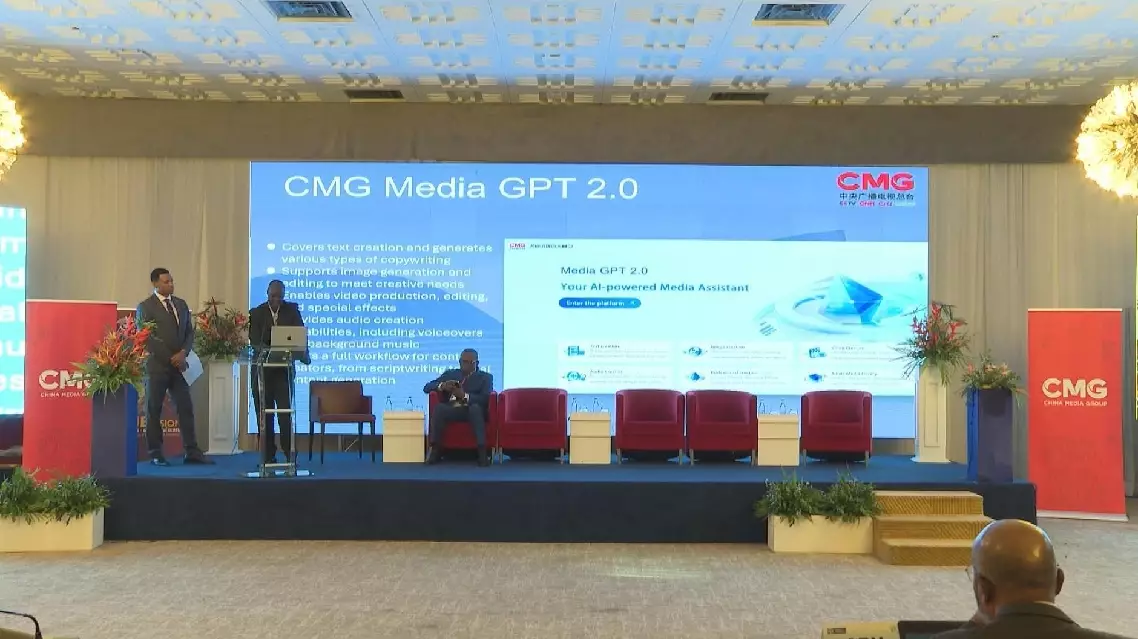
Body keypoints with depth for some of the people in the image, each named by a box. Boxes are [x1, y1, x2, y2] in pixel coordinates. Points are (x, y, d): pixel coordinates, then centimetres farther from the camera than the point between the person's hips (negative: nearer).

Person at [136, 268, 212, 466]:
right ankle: (155, 454, 9)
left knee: (186, 407, 1)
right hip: (156, 365, -5)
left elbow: (189, 332, 12)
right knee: (154, 410, 2)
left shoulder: (181, 304, 13)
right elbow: (147, 338, -9)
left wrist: (183, 353, -7)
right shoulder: (145, 307, -3)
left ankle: (192, 452, 3)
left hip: (179, 364, 5)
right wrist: (171, 359, -12)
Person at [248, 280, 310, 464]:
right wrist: (265, 350, -31)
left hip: (284, 369, -1)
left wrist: (303, 353, -28)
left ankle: (290, 454, -1)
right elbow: (254, 339, -10)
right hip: (262, 370, 1)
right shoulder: (256, 313, 3)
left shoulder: (292, 310, 4)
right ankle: (268, 456, 11)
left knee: (285, 413, -7)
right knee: (264, 414, 4)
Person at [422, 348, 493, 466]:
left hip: (474, 411, -2)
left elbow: (485, 399, -6)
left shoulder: (485, 377, 12)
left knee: (475, 407, -36)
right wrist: (442, 386, -9)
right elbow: (427, 387, 13)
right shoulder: (449, 374, 22)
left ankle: (482, 452, -40)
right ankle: (435, 450, -28)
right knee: (438, 408, -30)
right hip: (451, 410, 2)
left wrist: (464, 395, -20)